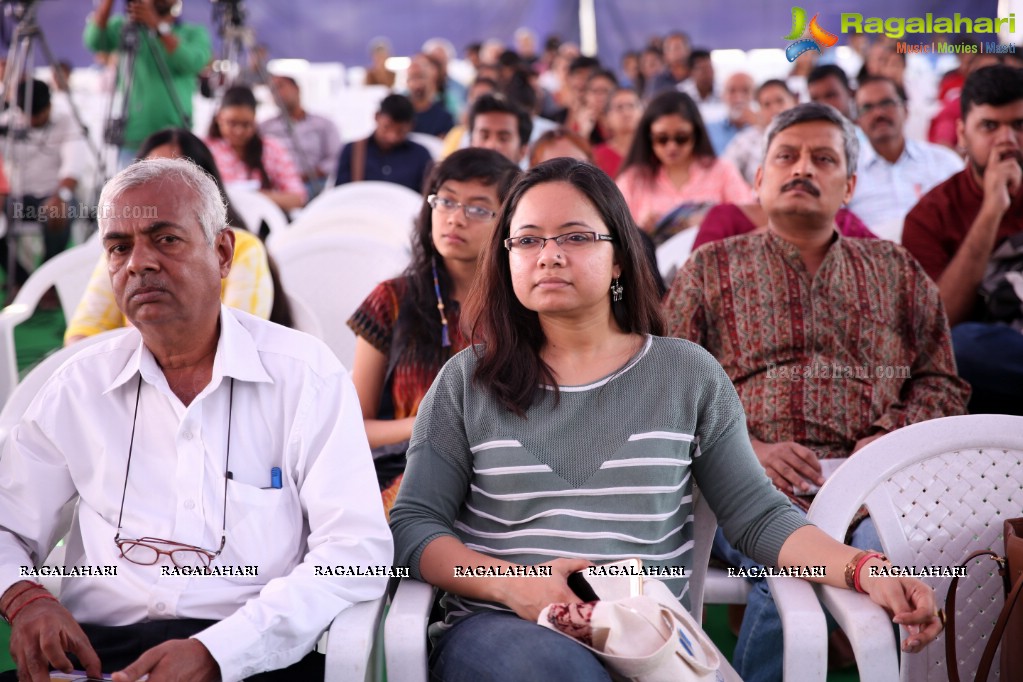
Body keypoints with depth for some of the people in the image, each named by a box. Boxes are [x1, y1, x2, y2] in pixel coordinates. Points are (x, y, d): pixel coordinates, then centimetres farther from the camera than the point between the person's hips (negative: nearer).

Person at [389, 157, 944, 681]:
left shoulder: (687, 373, 9)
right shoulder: (468, 380, 8)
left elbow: (758, 516, 6)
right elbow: (413, 525, 4)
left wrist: (866, 570, -11)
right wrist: (512, 584, -15)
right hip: (502, 630, 0)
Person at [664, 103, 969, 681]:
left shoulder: (898, 271, 24)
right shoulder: (711, 269, 18)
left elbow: (943, 382, 20)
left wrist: (894, 437, -2)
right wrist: (747, 448, -8)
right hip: (750, 482, -1)